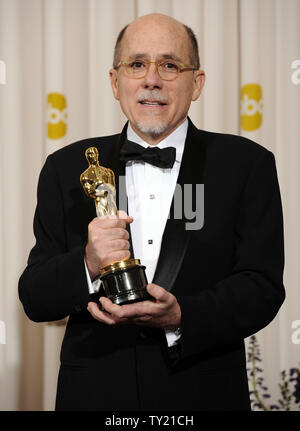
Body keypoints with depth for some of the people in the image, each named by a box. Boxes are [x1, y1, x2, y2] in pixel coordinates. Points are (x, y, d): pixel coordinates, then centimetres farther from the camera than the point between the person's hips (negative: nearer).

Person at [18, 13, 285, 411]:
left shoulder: (248, 165, -3)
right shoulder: (67, 169, 2)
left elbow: (262, 289, -9)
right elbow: (33, 298, -1)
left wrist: (181, 317, -24)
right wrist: (88, 266, -20)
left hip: (205, 396, -1)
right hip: (94, 395, 1)